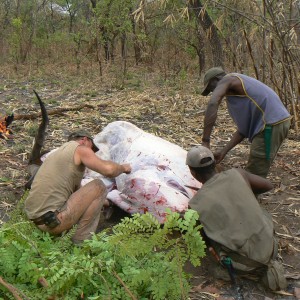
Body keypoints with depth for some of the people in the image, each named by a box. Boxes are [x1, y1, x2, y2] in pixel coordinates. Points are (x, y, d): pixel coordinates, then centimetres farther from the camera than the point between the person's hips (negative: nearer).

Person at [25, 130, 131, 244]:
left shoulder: (58, 152, 25)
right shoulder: (80, 149, -2)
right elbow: (108, 170, -17)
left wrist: (99, 200, 40)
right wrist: (122, 167, 5)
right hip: (53, 221, -10)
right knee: (98, 186, 1)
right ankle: (80, 241, 0)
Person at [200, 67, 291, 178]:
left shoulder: (227, 80, 0)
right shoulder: (238, 90, 26)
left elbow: (212, 104, -21)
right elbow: (243, 129, 21)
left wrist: (205, 142, -21)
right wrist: (223, 151, 15)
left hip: (271, 125, -10)